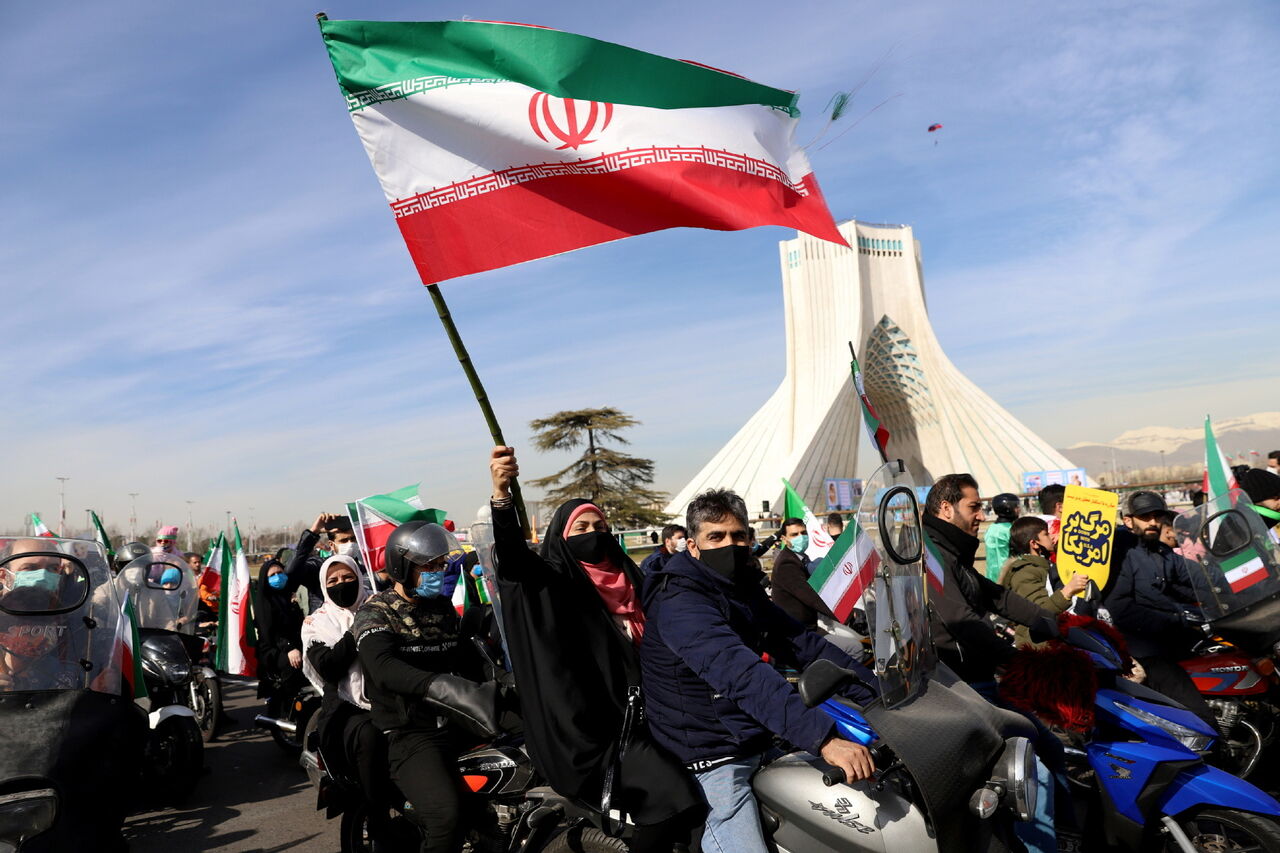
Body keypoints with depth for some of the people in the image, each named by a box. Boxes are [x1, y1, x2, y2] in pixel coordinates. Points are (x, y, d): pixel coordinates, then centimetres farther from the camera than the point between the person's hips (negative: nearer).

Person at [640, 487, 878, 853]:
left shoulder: (744, 589, 7)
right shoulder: (679, 602, -22)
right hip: (712, 760, -8)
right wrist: (823, 738, -42)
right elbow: (740, 674, -34)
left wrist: (875, 692, -6)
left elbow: (802, 643, 4)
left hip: (758, 741, 8)